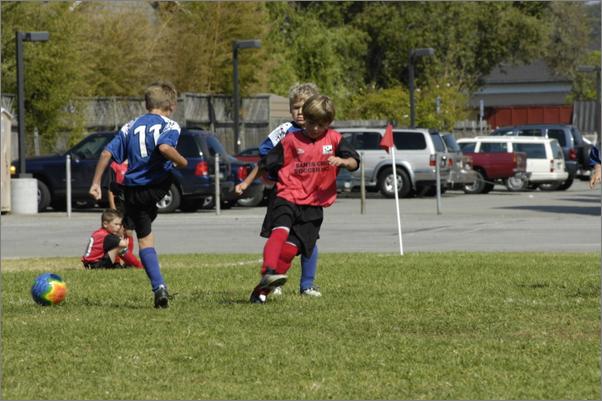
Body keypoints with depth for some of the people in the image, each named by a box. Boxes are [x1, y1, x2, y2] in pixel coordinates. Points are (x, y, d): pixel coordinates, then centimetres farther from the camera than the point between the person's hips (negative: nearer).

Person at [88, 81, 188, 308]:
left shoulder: (131, 126, 11)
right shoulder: (169, 125, -3)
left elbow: (107, 154, 6)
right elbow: (165, 147, -25)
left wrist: (96, 183, 9)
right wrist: (182, 162, -8)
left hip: (133, 191, 4)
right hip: (160, 185, -4)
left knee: (144, 239, 9)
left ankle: (159, 287, -4)